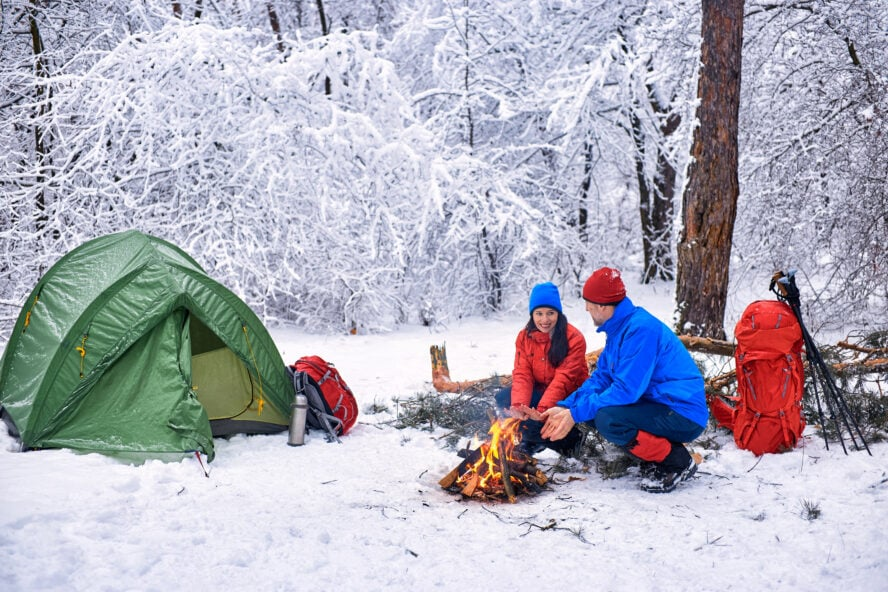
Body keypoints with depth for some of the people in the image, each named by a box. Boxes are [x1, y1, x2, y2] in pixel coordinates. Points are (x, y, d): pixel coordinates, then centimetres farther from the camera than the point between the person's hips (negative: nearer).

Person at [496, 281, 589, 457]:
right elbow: (522, 374, -10)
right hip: (539, 391, 6)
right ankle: (531, 440, -3)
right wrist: (519, 406, -30)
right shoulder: (524, 337, -2)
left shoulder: (574, 339, -18)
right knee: (503, 399, -18)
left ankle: (570, 439, -2)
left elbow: (563, 379, -25)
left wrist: (542, 409, -38)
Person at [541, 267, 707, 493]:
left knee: (607, 419, -28)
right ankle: (654, 457, 9)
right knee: (592, 409, 2)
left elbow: (627, 389, -26)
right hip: (655, 404, 10)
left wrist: (576, 414, -20)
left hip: (684, 415, -10)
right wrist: (565, 407, -3)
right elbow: (601, 378, 11)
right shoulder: (618, 329, 9)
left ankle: (677, 462, -9)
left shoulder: (640, 329, -21)